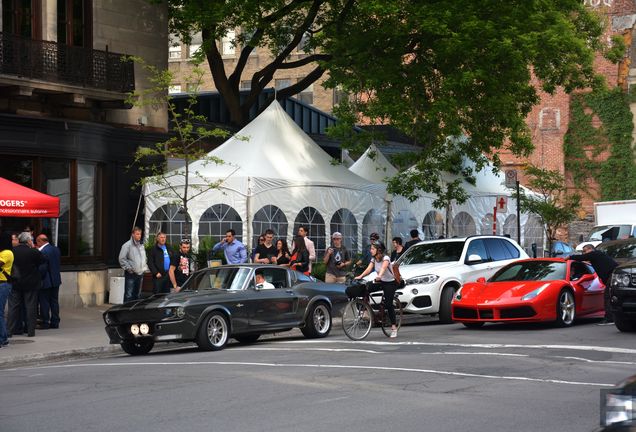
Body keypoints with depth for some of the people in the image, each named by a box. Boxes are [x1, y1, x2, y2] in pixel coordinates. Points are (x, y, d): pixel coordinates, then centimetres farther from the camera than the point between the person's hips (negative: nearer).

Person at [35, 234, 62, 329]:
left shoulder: (43, 252, -19)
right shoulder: (56, 249, 7)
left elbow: (42, 268, -20)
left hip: (46, 281, -8)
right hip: (56, 280, 8)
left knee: (44, 302, 1)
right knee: (54, 301, 12)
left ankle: (45, 323, 5)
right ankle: (55, 322, 16)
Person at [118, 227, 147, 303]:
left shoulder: (141, 245, 13)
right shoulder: (127, 245, -10)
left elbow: (144, 258, 25)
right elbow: (122, 259, -12)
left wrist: (145, 267, 11)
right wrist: (128, 268, -15)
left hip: (140, 273, 7)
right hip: (131, 274, -7)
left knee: (136, 295, 13)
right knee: (129, 295, -9)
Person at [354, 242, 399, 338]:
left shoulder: (385, 258, -20)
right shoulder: (374, 259, 2)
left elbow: (383, 268, -40)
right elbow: (368, 269, -11)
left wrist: (379, 276, -60)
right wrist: (360, 276, -28)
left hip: (390, 283, -6)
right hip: (380, 282, 7)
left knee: (389, 304, -13)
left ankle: (394, 328, -7)